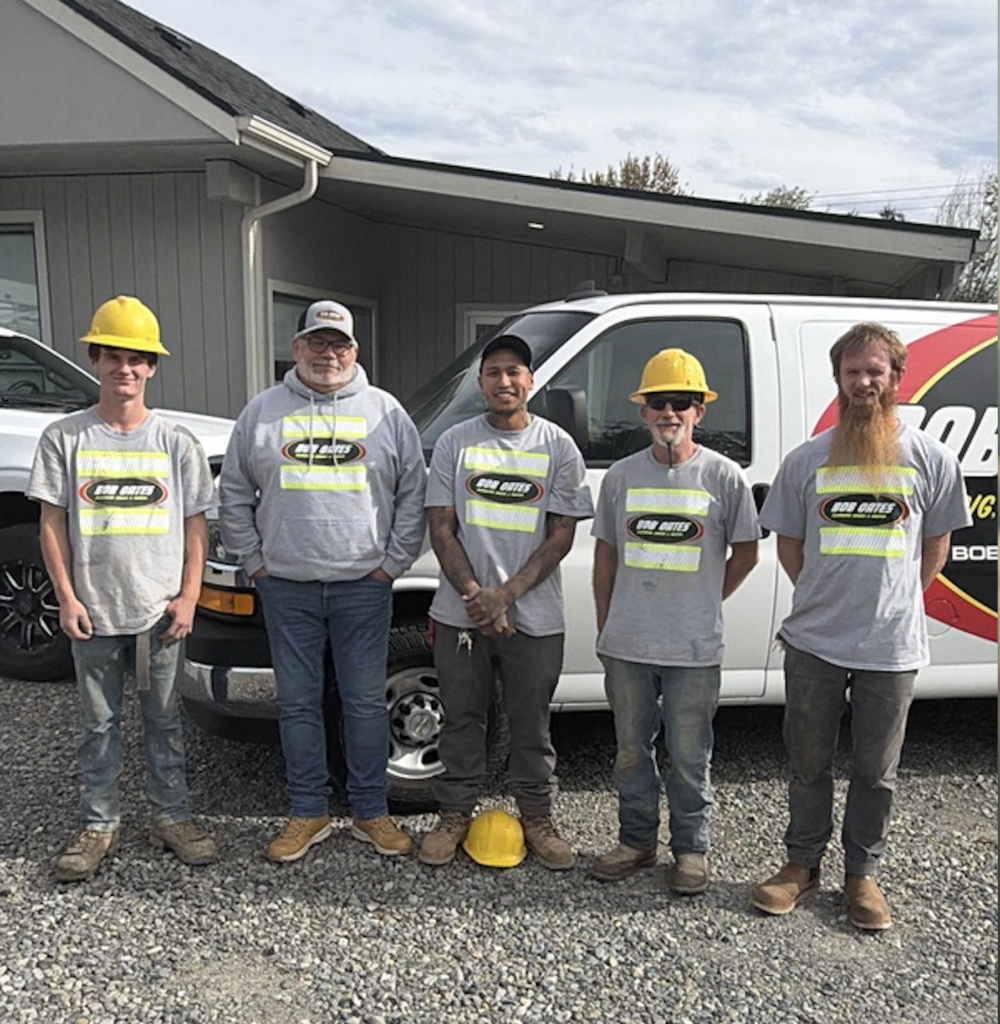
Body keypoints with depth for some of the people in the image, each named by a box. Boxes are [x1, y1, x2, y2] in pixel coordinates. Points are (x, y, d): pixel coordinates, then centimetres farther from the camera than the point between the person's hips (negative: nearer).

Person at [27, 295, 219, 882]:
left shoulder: (175, 442, 1)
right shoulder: (65, 438, 0)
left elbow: (195, 527, 2)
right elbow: (52, 525, 1)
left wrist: (188, 597, -5)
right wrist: (67, 599, -6)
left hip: (160, 611, 0)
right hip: (93, 612, 0)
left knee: (164, 720, 11)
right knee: (99, 723, 12)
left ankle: (173, 817, 25)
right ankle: (100, 826, 26)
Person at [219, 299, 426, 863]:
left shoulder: (385, 411, 3)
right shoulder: (262, 412, 6)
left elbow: (415, 494, 4)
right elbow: (234, 496, 11)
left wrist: (393, 563, -1)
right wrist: (254, 561, 4)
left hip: (363, 585, -1)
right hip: (287, 587, 2)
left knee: (367, 702, 6)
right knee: (298, 703, 10)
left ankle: (371, 811, 21)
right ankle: (308, 812, 24)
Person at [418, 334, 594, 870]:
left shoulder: (558, 446, 0)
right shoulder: (454, 442, 3)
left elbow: (561, 535, -3)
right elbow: (441, 528, 1)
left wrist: (506, 594, -13)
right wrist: (473, 594, -12)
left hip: (534, 617, -1)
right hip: (460, 613, 1)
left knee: (531, 723, 11)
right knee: (462, 718, 12)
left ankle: (537, 818, 28)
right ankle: (455, 815, 29)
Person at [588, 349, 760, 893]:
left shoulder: (724, 476, -3)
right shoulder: (621, 475, 4)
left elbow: (745, 553, 6)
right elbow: (605, 555, 10)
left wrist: (704, 602, 4)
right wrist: (606, 627, 9)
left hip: (695, 648, -3)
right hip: (626, 644, 3)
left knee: (689, 755, 8)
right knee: (631, 749, 14)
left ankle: (691, 849, 27)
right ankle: (636, 841, 32)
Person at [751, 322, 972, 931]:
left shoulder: (931, 459, -1)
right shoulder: (808, 460, 1)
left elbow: (938, 542, 9)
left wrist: (898, 602, 5)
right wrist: (823, 597, 3)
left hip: (893, 647, 0)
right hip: (814, 643, 1)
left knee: (876, 771, 13)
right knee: (809, 764, 13)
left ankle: (863, 874, 31)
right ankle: (803, 864, 31)